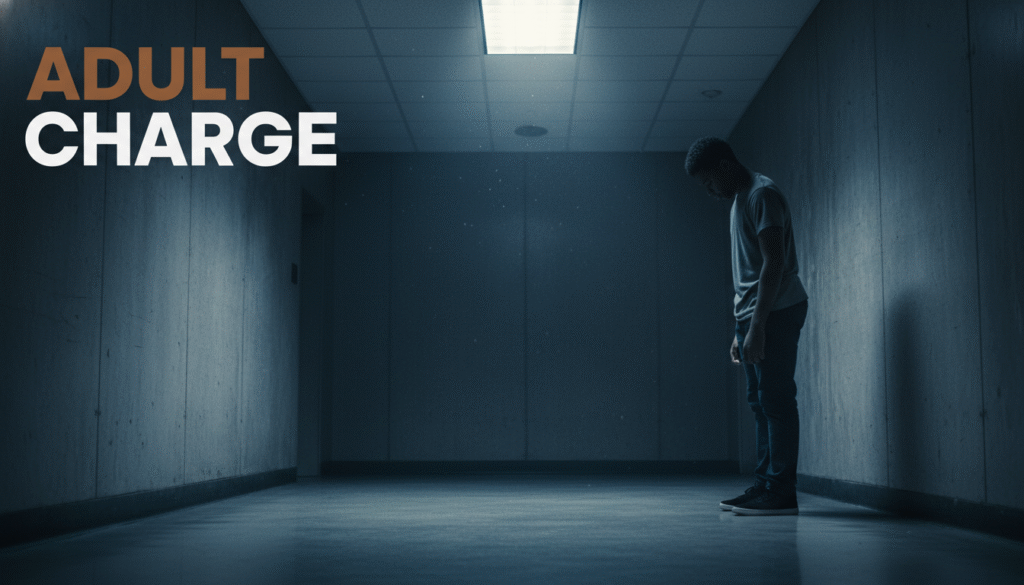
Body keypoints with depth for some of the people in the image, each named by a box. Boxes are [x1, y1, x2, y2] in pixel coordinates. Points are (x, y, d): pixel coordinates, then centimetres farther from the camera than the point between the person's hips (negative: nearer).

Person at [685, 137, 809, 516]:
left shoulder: (762, 195, -9)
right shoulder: (738, 201, 21)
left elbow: (774, 264, -17)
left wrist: (757, 326, -21)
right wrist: (740, 331, 18)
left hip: (776, 313, -10)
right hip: (752, 315, 10)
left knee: (776, 402, -9)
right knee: (760, 403, 9)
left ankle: (780, 493, -6)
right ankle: (764, 486, 13)